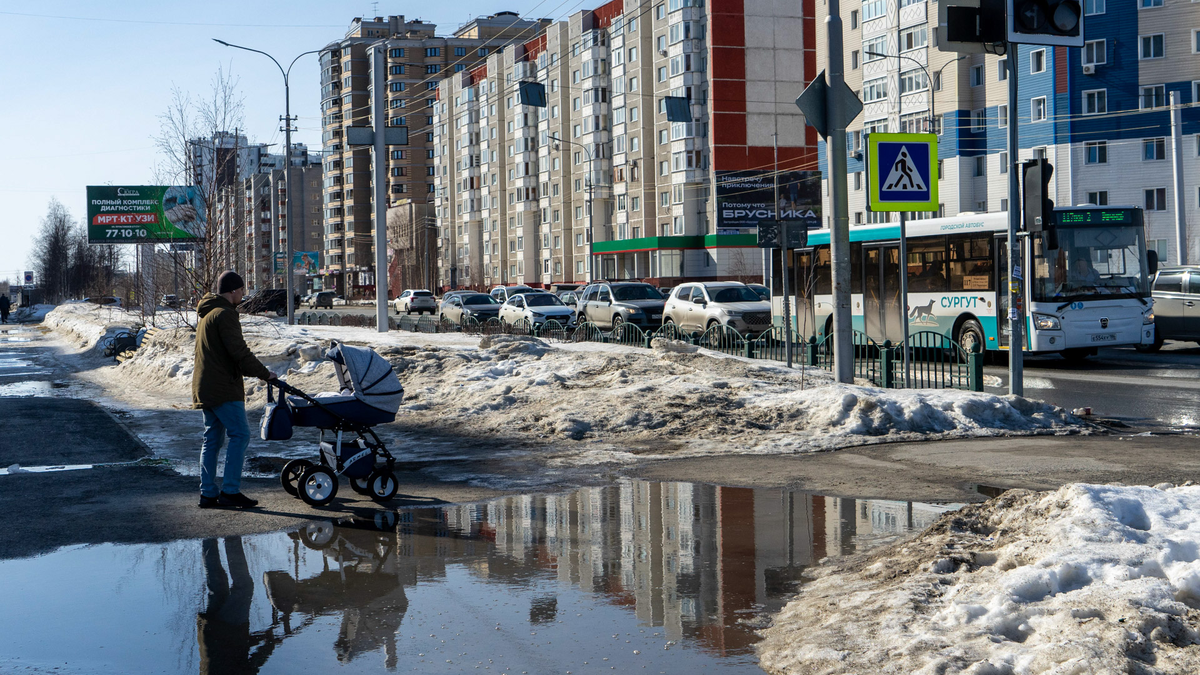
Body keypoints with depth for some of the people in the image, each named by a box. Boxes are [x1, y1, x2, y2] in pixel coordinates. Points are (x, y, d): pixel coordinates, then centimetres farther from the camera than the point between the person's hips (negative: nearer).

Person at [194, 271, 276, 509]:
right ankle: (230, 491, -10)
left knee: (212, 439, 11)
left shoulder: (207, 313, 21)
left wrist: (252, 372, 20)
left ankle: (208, 493, 11)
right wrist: (264, 373, -10)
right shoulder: (224, 314, -13)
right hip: (222, 388, -10)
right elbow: (239, 352, -19)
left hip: (205, 388, 10)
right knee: (240, 435, -8)